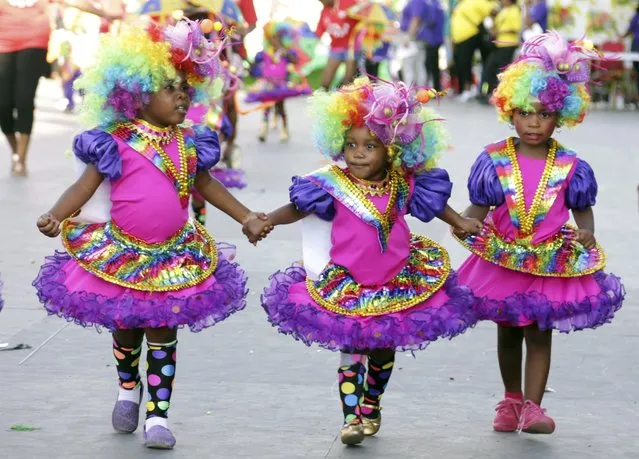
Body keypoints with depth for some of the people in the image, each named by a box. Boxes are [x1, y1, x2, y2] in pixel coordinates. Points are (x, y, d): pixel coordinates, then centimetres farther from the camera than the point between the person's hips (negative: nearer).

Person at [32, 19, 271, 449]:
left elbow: (208, 185, 13)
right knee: (126, 329, 14)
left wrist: (248, 217, 10)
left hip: (175, 258, 2)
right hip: (120, 254, -2)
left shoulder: (189, 144, 2)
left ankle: (158, 414, 6)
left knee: (163, 334, 2)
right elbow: (86, 185, -12)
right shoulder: (117, 143, -12)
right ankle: (128, 388, 41)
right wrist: (55, 217, -27)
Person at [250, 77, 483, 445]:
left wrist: (461, 223, 9)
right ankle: (351, 416, 4)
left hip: (397, 283, 3)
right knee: (351, 349, -2)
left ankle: (371, 407, 34)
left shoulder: (404, 184, -4)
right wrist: (266, 221, -26)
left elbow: (434, 204, 13)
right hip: (347, 286, -3)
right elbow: (298, 209, -12)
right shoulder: (333, 185, -13)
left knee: (383, 349, 16)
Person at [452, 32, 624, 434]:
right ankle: (511, 400, 31)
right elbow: (479, 208, -5)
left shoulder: (570, 166, -5)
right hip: (503, 260, 2)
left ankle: (532, 407, -1)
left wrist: (586, 234, -16)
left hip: (552, 263, -1)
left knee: (540, 334, -2)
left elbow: (583, 209, 4)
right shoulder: (494, 160, -6)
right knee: (508, 333, 15)